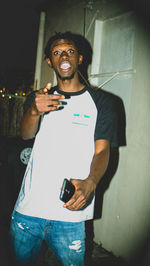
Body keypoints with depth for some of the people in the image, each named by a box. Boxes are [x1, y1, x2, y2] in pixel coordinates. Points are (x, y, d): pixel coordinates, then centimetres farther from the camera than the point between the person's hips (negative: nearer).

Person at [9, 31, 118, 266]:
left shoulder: (101, 101, 3)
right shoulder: (39, 98, 11)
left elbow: (102, 151, -4)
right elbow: (26, 134, -5)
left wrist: (89, 183, -25)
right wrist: (34, 111, -29)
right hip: (27, 210, 3)